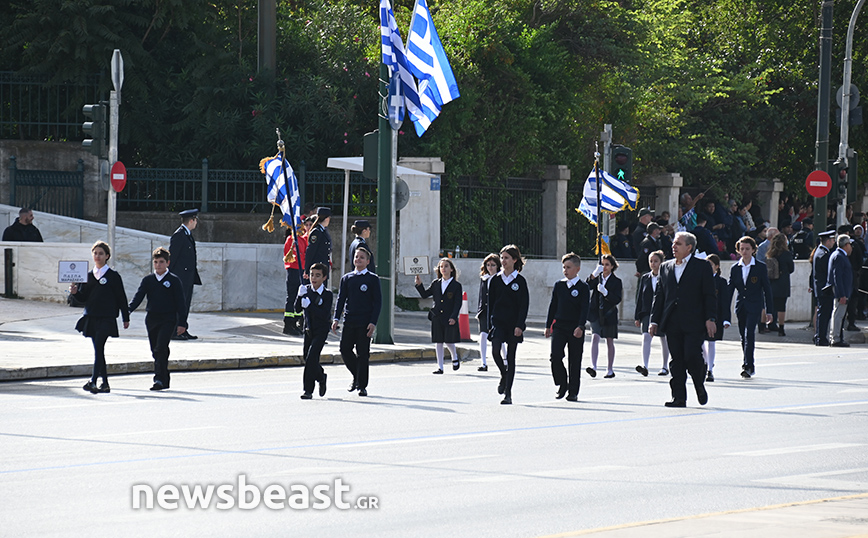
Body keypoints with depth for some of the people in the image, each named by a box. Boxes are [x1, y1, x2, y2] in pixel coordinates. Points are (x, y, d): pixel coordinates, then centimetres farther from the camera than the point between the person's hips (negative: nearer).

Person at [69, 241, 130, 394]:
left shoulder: (113, 276, -1)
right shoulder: (88, 275, 12)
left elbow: (121, 298, 2)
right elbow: (83, 297, 12)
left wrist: (126, 318, 3)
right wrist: (75, 292, -10)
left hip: (106, 318, -6)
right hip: (91, 317, 6)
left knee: (98, 348, -17)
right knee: (98, 350, 9)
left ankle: (93, 381, -25)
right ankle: (105, 383, 16)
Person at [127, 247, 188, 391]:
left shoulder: (174, 280, 0)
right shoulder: (148, 280, 10)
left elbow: (181, 303, 0)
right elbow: (138, 297, 1)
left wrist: (181, 323, -5)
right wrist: (128, 310, -17)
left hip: (168, 320, -5)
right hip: (152, 318, 5)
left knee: (160, 348, -18)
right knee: (155, 351, 7)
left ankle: (160, 379, -19)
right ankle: (165, 380, 18)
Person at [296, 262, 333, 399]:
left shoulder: (327, 294, -10)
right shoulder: (306, 290, 4)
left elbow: (325, 315, -19)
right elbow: (297, 308, -1)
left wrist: (309, 306, -28)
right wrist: (300, 296, -20)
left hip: (321, 331, -5)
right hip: (308, 330, 5)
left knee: (311, 358, -15)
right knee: (308, 358, 9)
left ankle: (308, 390, -7)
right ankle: (321, 377, 37)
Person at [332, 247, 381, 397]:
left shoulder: (373, 279, 1)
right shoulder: (346, 278, 11)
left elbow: (377, 302, -1)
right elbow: (341, 299, 10)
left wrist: (373, 322, -10)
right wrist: (336, 318, -2)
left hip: (365, 322, -3)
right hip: (349, 321, 3)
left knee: (362, 353, -2)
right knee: (345, 349, -3)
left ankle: (362, 386, 5)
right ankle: (356, 377, 19)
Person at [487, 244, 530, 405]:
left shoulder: (520, 281, -1)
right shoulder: (495, 280, 8)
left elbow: (524, 305, -4)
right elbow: (490, 303, 11)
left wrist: (520, 325, -14)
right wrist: (490, 324, 6)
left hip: (514, 323, -2)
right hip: (498, 321, 2)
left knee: (511, 357, 1)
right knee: (495, 350, -19)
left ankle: (508, 393, 6)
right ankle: (504, 375, 12)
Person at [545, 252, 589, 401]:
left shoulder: (583, 288, -2)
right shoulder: (558, 285, 9)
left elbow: (584, 309, -8)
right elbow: (553, 306, 14)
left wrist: (580, 327, -20)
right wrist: (548, 325, 10)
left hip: (575, 329, -2)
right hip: (559, 326, 3)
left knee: (574, 360, 2)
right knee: (555, 355, -14)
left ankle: (573, 391, 12)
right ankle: (562, 385, 4)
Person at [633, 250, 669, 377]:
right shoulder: (645, 278, 9)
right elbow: (640, 298, 11)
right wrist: (637, 316, 8)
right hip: (647, 313, 2)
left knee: (664, 341, 10)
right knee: (646, 337, -17)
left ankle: (665, 367, 26)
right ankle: (644, 366, -28)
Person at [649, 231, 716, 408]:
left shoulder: (702, 267, 2)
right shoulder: (666, 267, 14)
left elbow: (709, 295, -1)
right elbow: (659, 295, 15)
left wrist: (710, 319, -9)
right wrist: (654, 320, 8)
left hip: (694, 323, -4)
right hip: (672, 324, 4)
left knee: (692, 356, -12)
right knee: (676, 360, 3)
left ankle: (700, 385, 15)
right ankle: (679, 397, 6)